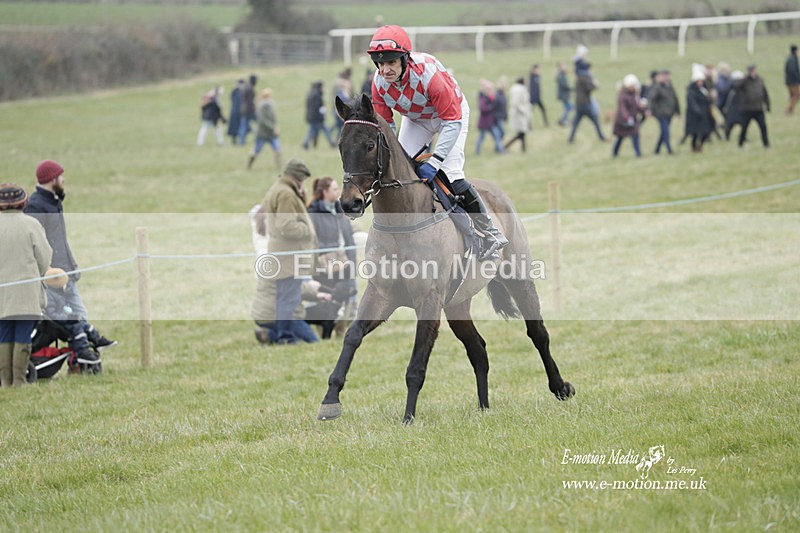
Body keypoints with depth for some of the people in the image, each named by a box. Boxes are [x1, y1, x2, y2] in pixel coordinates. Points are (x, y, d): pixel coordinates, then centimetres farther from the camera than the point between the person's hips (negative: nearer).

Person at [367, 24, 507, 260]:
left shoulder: (429, 74, -40)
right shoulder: (380, 82, -24)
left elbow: (453, 122, -33)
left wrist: (434, 161, -38)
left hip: (451, 114, -6)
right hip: (415, 119, 6)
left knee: (450, 173, -17)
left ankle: (491, 234, -5)